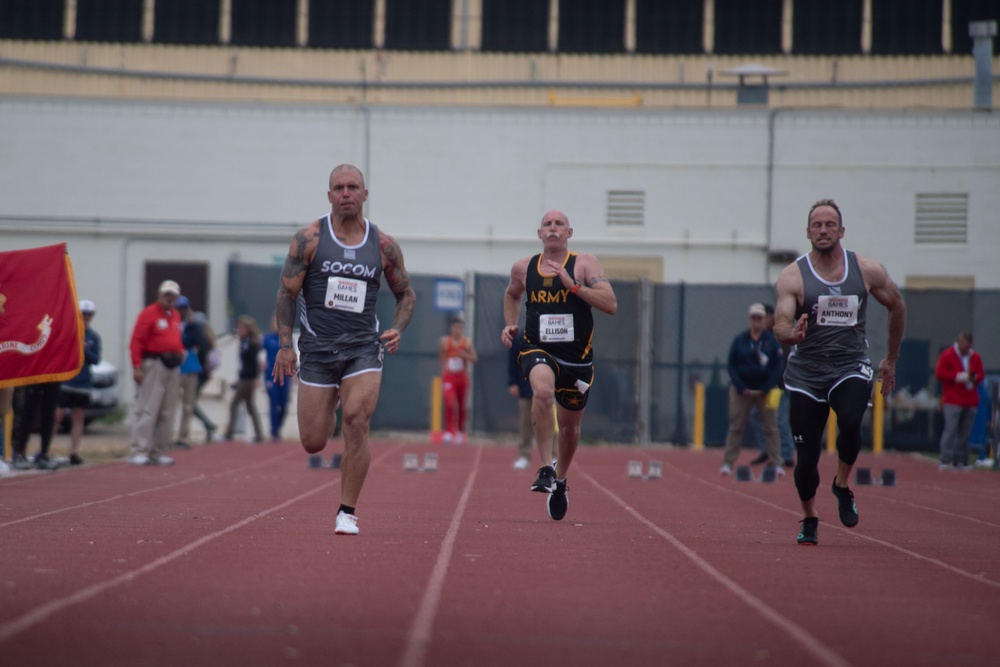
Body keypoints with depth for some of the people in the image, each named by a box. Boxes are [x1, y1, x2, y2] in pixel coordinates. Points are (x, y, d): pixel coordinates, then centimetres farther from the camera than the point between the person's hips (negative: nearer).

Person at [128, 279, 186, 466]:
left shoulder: (176, 315, 17)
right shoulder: (149, 313, -6)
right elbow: (136, 341, -13)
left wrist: (181, 351, 11)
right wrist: (137, 366, -20)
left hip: (173, 367, 8)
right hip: (153, 365, -8)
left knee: (167, 414, 9)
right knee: (147, 410, -12)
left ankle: (158, 452, 14)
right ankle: (139, 452, -13)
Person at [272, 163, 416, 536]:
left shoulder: (383, 246, 3)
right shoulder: (310, 238, -2)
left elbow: (406, 294, 15)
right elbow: (287, 292, 0)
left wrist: (397, 329, -4)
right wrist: (285, 345, -6)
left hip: (363, 347, 0)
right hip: (317, 347, 0)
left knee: (356, 421, -21)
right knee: (313, 443, 1)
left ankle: (348, 512, -9)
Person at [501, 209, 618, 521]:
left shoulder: (584, 264, -5)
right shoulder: (523, 268, 3)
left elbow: (611, 304, -16)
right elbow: (512, 294, 26)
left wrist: (573, 285, -23)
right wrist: (510, 324, 9)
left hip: (577, 357, 1)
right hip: (537, 350, -1)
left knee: (570, 425, 16)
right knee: (543, 391, -35)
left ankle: (560, 480, 44)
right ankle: (546, 468, -28)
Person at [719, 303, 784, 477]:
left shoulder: (772, 341, 2)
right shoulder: (739, 340, 3)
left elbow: (778, 367, 1)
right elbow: (731, 365, 2)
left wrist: (765, 389, -7)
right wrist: (742, 389, -8)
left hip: (765, 390, 0)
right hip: (742, 389, 0)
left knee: (771, 428, -1)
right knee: (736, 428, -1)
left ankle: (775, 464, 3)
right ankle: (727, 463, 3)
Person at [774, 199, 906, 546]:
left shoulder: (868, 271, 0)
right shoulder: (793, 276, -6)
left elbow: (897, 306, 16)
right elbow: (780, 325, -16)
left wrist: (891, 359, 19)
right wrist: (792, 334, -41)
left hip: (851, 367, 0)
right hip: (806, 372, 0)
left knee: (850, 422, -29)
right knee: (806, 454, -1)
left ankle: (843, 486, -1)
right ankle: (809, 518, 25)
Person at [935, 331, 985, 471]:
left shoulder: (975, 357, 15)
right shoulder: (947, 355, -1)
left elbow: (981, 374, 18)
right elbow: (939, 373, -6)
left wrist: (975, 378, -5)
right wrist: (957, 377, -14)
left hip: (971, 401, 5)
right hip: (952, 400, -5)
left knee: (965, 433, 3)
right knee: (950, 429, -12)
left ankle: (961, 461, 6)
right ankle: (945, 461, -13)